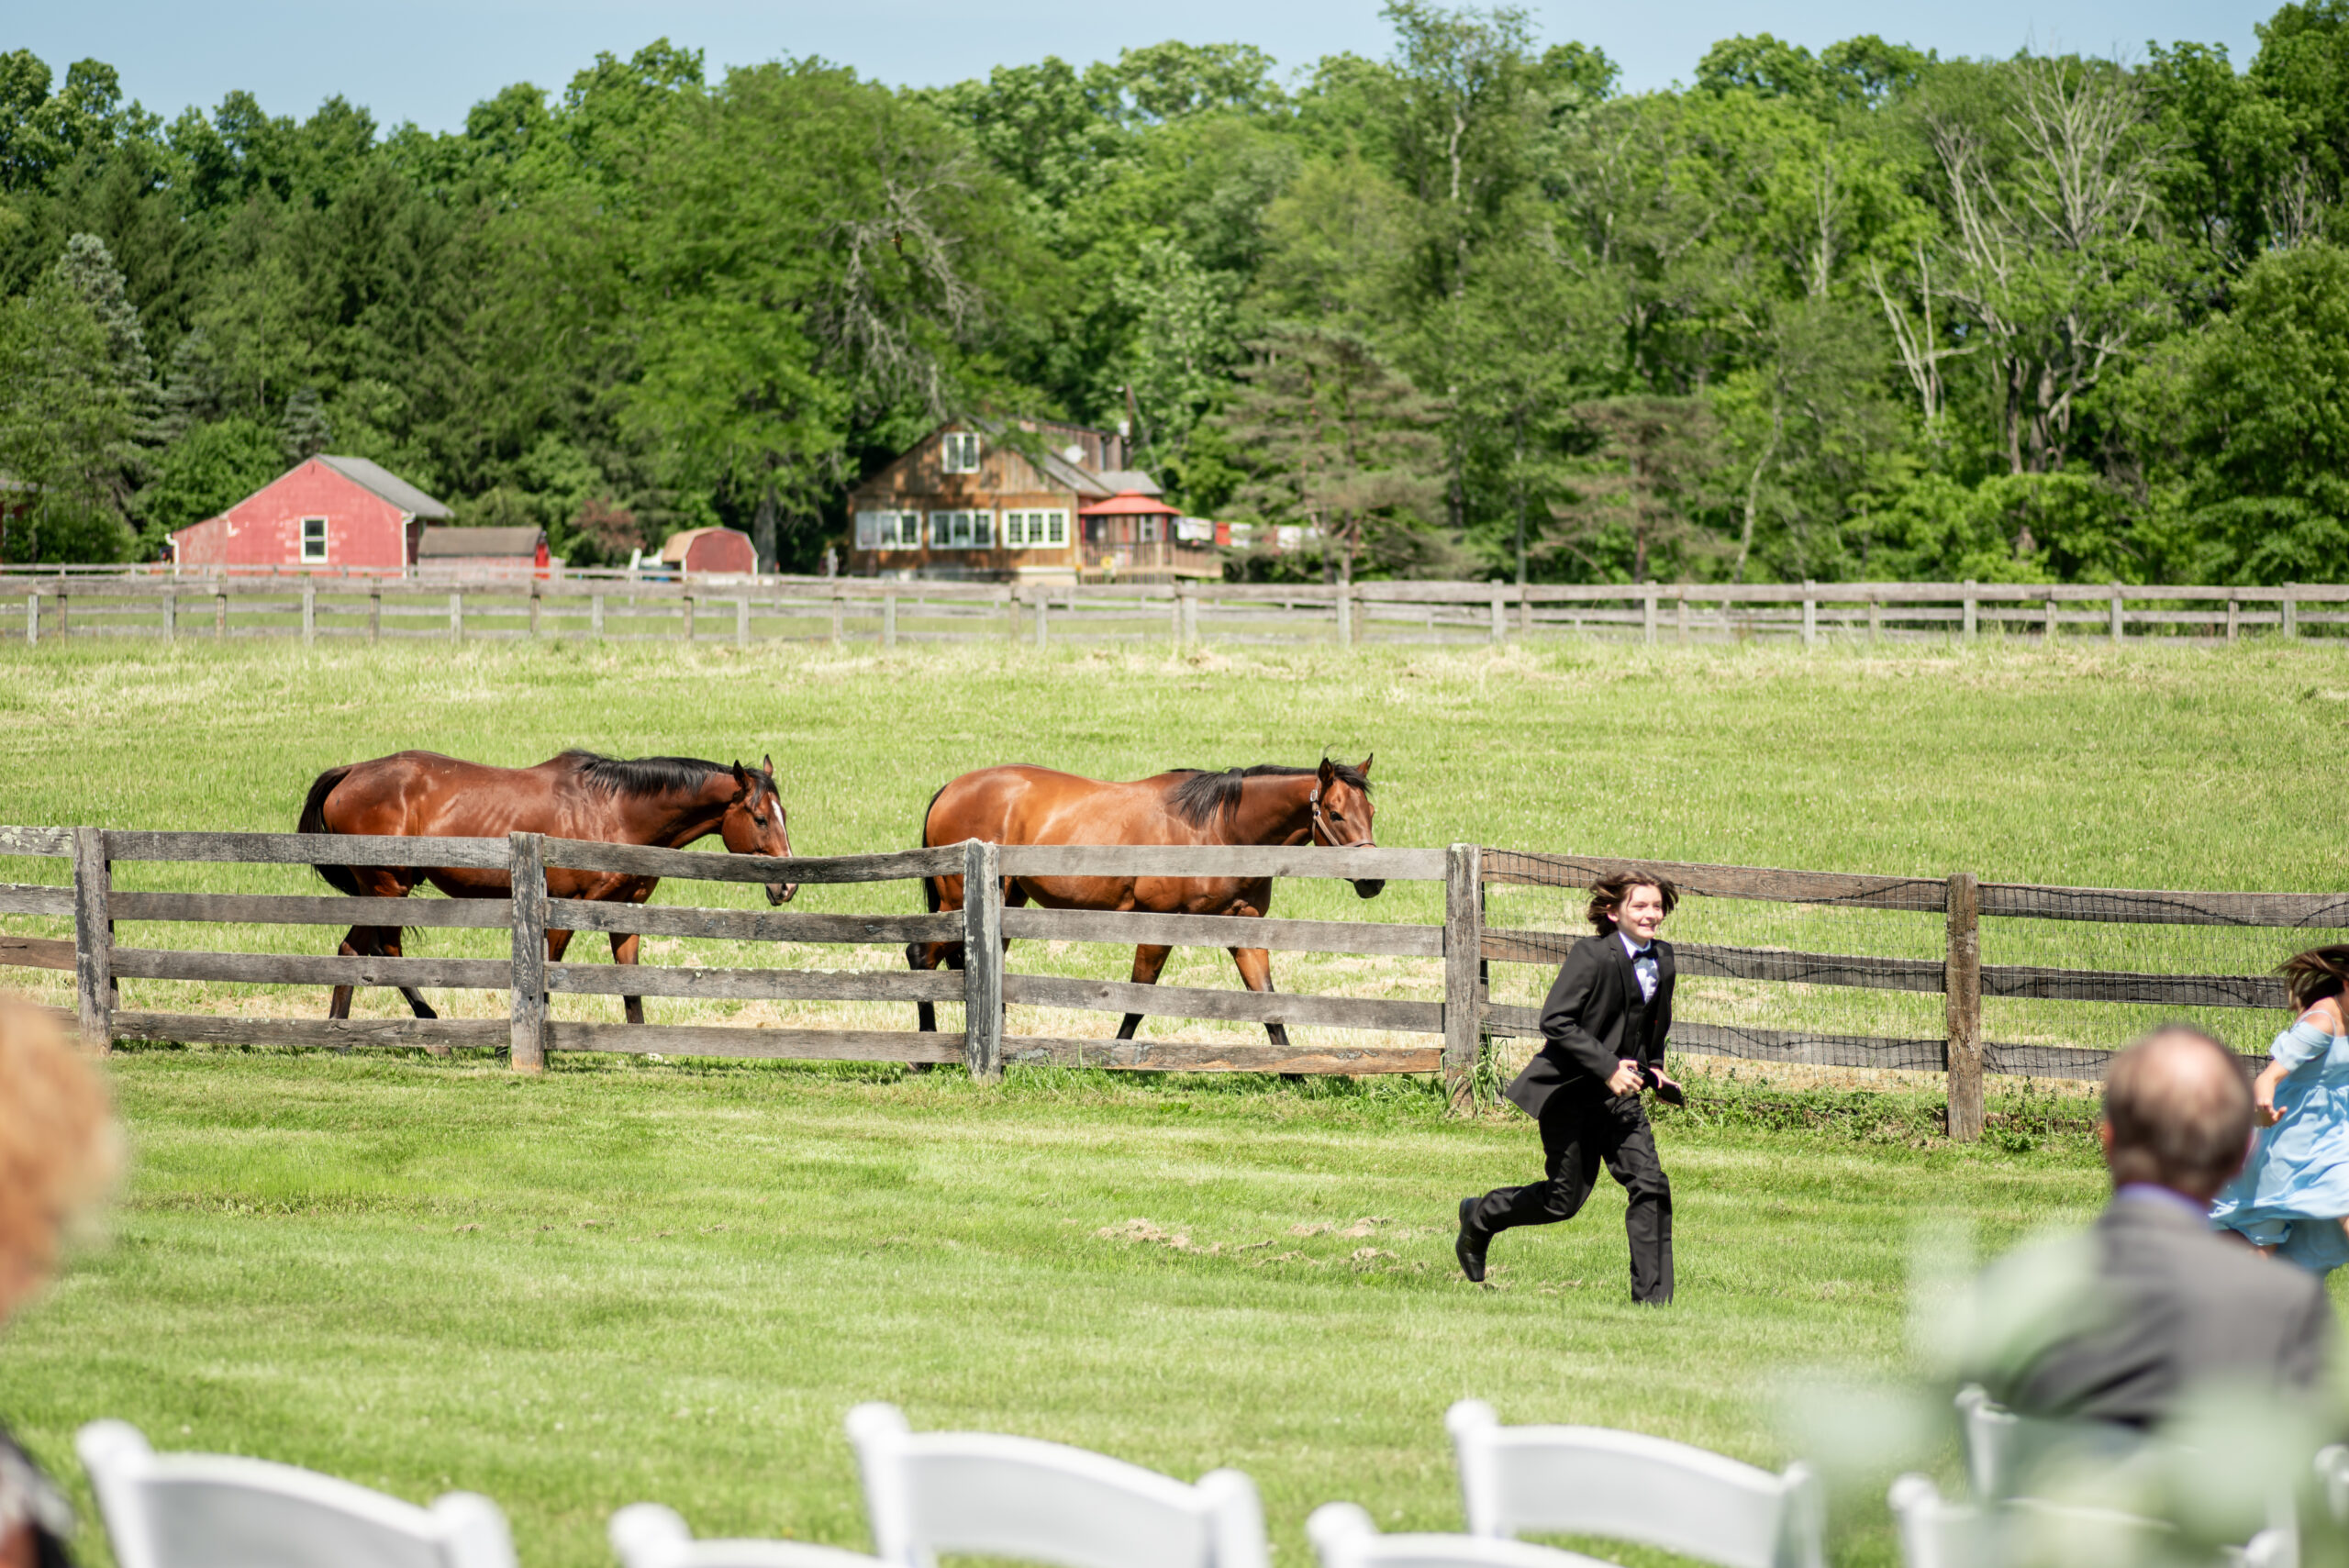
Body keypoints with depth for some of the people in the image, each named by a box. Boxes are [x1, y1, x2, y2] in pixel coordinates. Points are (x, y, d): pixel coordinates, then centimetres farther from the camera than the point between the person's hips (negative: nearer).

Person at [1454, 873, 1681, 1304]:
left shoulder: (1662, 957, 5)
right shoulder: (1592, 955, -17)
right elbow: (1556, 1022, -22)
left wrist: (1653, 1068, 9)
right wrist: (1607, 1067, -25)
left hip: (1621, 1093, 6)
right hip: (1569, 1091, -6)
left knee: (1650, 1186, -8)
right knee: (1564, 1200, 3)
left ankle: (1653, 1298, -3)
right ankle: (1479, 1217, 31)